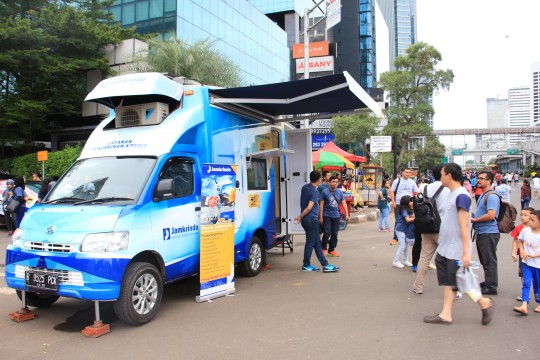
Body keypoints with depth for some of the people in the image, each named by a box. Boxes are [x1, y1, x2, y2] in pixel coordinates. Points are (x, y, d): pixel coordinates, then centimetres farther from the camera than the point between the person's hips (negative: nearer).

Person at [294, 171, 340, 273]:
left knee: (317, 242, 11)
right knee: (310, 242, 2)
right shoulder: (315, 191, -16)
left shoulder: (305, 187, 8)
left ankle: (325, 264, 16)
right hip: (312, 219, -9)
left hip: (306, 219, 9)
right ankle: (306, 265, 11)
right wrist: (300, 217, -14)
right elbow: (309, 207, -21)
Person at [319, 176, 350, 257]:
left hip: (336, 216, 4)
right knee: (326, 233, -8)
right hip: (327, 216, -4)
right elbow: (321, 205, -5)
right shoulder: (325, 192, -6)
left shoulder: (340, 192, 5)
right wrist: (320, 217, -7)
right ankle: (323, 249, 8)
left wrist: (347, 215, -1)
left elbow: (344, 203, 6)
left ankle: (331, 250, 20)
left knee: (334, 234, 8)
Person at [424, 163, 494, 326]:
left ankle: (484, 303, 24)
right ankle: (446, 315, 16)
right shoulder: (452, 194, 9)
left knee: (459, 282, 4)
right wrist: (442, 239, 21)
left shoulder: (461, 196, -19)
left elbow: (464, 226, -22)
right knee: (448, 282, 10)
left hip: (456, 251, -9)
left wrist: (466, 252, -23)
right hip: (446, 248, 9)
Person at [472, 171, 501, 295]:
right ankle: (488, 282, 31)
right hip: (481, 233, 10)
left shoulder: (491, 196, -16)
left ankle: (491, 287, 5)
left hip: (489, 233, -10)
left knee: (489, 261, -2)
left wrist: (474, 220, -14)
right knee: (484, 260, 18)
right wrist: (472, 216, 9)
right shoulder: (482, 195, 16)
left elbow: (491, 215, -25)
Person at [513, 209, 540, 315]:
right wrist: (522, 251, -3)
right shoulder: (525, 231, -3)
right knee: (526, 283, -4)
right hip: (526, 263, 2)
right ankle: (524, 306, -10)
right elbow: (520, 242, 12)